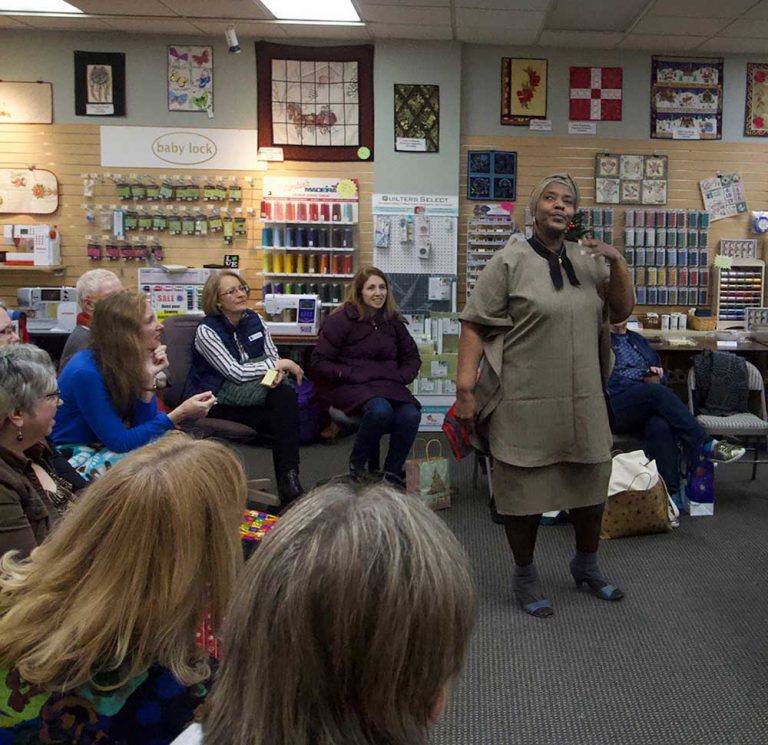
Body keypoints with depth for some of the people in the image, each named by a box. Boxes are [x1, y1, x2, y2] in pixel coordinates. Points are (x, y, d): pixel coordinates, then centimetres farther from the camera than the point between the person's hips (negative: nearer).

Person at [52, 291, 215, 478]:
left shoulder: (126, 362, -2)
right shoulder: (86, 372, -24)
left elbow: (141, 426, -3)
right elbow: (120, 442, -24)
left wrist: (148, 377, -15)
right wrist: (180, 414, -29)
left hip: (106, 448, 7)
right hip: (76, 460, -7)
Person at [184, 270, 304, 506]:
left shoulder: (255, 320, 4)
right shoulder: (207, 330, -14)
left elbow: (274, 357, 5)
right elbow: (236, 372, -21)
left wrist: (278, 373, -20)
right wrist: (279, 364, -17)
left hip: (250, 394, 5)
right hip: (214, 402, -5)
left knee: (286, 395, -27)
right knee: (281, 418, -26)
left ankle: (289, 483, -28)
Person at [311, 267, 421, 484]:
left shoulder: (392, 321, 15)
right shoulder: (340, 320, 0)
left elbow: (412, 357, 23)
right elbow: (319, 362, -2)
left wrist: (401, 377, 3)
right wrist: (351, 374, -14)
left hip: (388, 384, 5)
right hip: (351, 387, -4)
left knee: (410, 415, -29)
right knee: (380, 410, -37)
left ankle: (392, 474, -11)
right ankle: (358, 464, -10)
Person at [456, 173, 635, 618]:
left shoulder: (589, 260, 10)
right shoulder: (510, 262, -6)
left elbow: (622, 310, 11)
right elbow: (474, 326, -10)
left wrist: (618, 263, -5)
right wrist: (465, 388, -18)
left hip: (583, 402, 6)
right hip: (526, 402, -5)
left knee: (592, 483, 16)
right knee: (525, 489, 6)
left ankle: (586, 566, 40)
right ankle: (525, 577, 27)